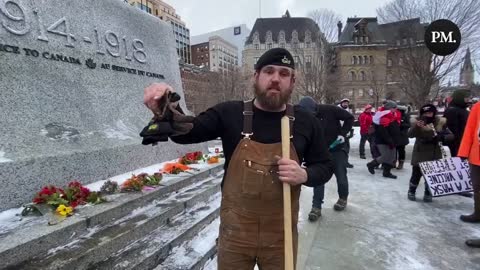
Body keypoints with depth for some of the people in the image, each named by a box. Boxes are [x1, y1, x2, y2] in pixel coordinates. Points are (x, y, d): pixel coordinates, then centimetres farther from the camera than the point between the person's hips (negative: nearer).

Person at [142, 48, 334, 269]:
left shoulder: (305, 121, -4)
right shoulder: (230, 113, -8)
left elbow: (325, 166, 6)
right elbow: (184, 133, -9)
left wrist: (304, 175, -16)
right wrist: (169, 110, -30)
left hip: (281, 235, 1)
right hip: (235, 232, 0)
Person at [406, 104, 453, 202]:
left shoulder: (440, 122, 1)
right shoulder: (417, 122, -7)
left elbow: (451, 136, 3)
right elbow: (410, 135, -20)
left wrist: (442, 137, -18)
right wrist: (416, 126, -37)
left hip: (435, 154, 3)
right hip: (420, 153, -3)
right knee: (416, 173, 0)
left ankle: (428, 194, 24)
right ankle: (411, 191, 20)